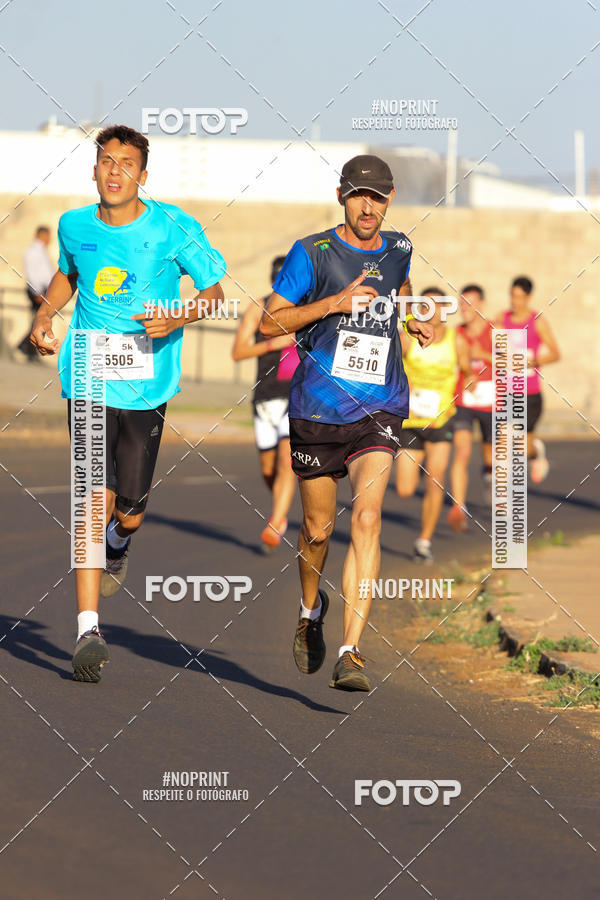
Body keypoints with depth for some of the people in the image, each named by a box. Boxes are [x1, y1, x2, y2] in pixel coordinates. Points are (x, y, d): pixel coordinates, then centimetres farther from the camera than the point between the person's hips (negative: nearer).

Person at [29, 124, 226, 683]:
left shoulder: (173, 229, -5)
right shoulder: (75, 226, 4)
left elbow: (214, 290, 3)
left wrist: (179, 318, -16)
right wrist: (44, 315, 9)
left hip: (147, 386, 0)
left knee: (128, 513, 6)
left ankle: (117, 548, 47)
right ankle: (88, 632, -15)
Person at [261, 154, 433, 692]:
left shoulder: (397, 250, 8)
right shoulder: (312, 253, -5)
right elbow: (270, 322, -6)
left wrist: (414, 322, 14)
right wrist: (335, 303, -17)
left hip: (379, 409, 1)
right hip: (317, 408, -1)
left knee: (367, 519, -17)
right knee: (319, 528, 9)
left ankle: (351, 654, -21)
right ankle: (311, 608, 42)